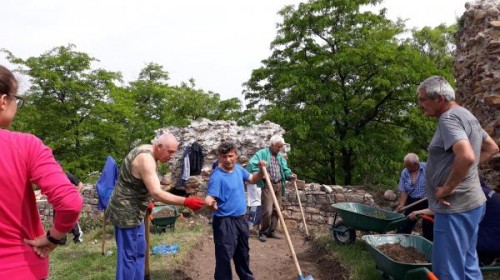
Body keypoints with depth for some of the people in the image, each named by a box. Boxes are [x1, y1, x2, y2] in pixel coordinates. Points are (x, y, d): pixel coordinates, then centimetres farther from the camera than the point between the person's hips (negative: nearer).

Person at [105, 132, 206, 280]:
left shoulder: (146, 152, 5)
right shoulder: (145, 158, -25)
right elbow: (156, 193, -32)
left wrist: (146, 203, 16)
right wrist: (186, 202, -33)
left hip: (133, 210, 10)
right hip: (126, 212, -10)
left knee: (139, 251, 16)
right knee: (129, 255, -2)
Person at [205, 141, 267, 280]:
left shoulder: (238, 169, 1)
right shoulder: (217, 176, -22)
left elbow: (253, 179, 17)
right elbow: (209, 198, -30)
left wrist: (262, 170, -1)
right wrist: (210, 203, -53)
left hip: (241, 219, 8)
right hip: (224, 222, -8)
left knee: (243, 253, 25)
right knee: (224, 257, 0)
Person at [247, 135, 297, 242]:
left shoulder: (280, 156, 16)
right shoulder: (262, 153, -6)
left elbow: (285, 169, 18)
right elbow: (251, 165, -15)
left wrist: (290, 175, -3)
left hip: (279, 185, 7)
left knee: (276, 210, 11)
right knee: (267, 210, -11)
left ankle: (271, 231, 23)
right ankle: (263, 232, 6)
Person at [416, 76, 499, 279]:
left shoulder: (449, 118, -17)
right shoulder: (465, 115, 14)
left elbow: (466, 157, -32)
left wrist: (446, 188, -21)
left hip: (455, 207, -10)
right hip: (470, 203, 10)